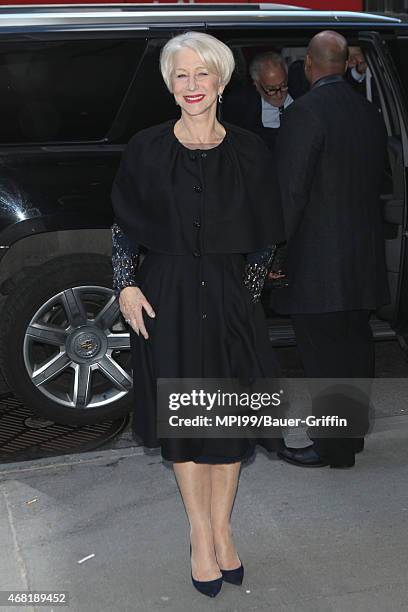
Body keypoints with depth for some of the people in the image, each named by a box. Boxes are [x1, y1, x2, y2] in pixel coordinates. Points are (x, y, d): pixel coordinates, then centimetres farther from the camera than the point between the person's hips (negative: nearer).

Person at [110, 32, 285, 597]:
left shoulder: (248, 152, 1)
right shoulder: (147, 149, -1)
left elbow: (265, 238, 7)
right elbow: (123, 226, 4)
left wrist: (246, 290, 0)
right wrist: (126, 285, -7)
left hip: (230, 300, 1)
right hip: (167, 299, -1)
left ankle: (221, 530, 26)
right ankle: (202, 536, 22)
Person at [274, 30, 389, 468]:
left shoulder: (305, 113, -15)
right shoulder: (369, 113, 9)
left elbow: (290, 192, -18)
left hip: (318, 263, -8)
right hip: (364, 260, 8)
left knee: (323, 354, 1)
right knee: (354, 342, 18)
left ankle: (332, 448, 9)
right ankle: (353, 430, 32)